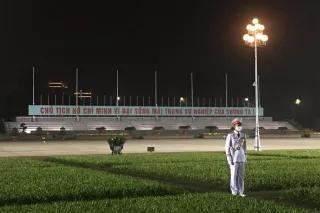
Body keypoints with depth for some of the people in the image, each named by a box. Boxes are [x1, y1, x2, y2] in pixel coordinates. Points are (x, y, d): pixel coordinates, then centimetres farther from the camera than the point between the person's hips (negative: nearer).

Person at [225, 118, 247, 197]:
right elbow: (227, 148, -7)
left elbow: (244, 147, 15)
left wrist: (245, 157, 10)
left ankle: (240, 192, 12)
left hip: (241, 159, 5)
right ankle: (234, 192, 7)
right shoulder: (230, 136, -7)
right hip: (234, 159, -5)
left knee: (241, 176, 6)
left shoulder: (243, 135, 8)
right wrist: (229, 160, -12)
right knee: (234, 176, -1)